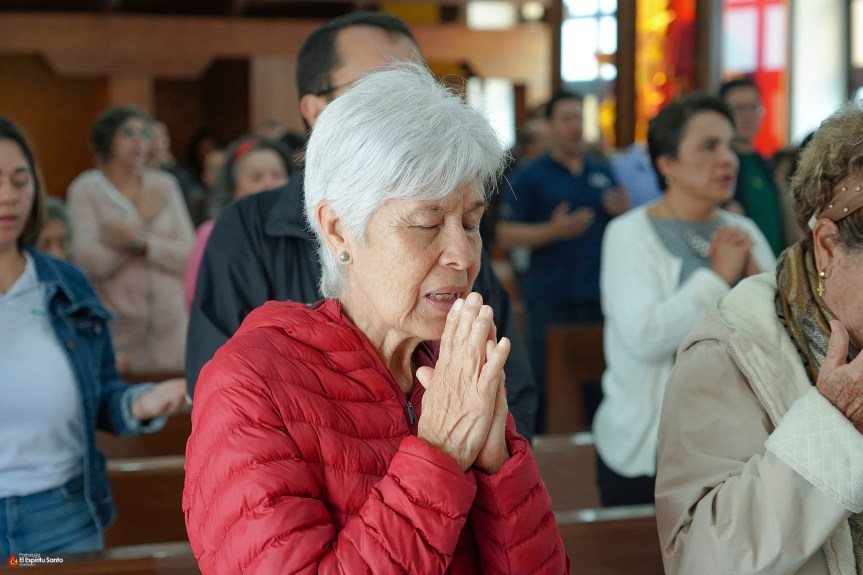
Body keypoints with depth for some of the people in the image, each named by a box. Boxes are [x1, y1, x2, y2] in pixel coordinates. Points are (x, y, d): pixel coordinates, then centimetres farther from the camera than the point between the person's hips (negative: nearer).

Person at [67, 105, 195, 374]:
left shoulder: (164, 185, 9)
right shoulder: (85, 189, 0)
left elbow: (189, 255, 1)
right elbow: (89, 261, -12)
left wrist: (140, 241, -13)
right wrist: (143, 219, -7)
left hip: (169, 326, 3)